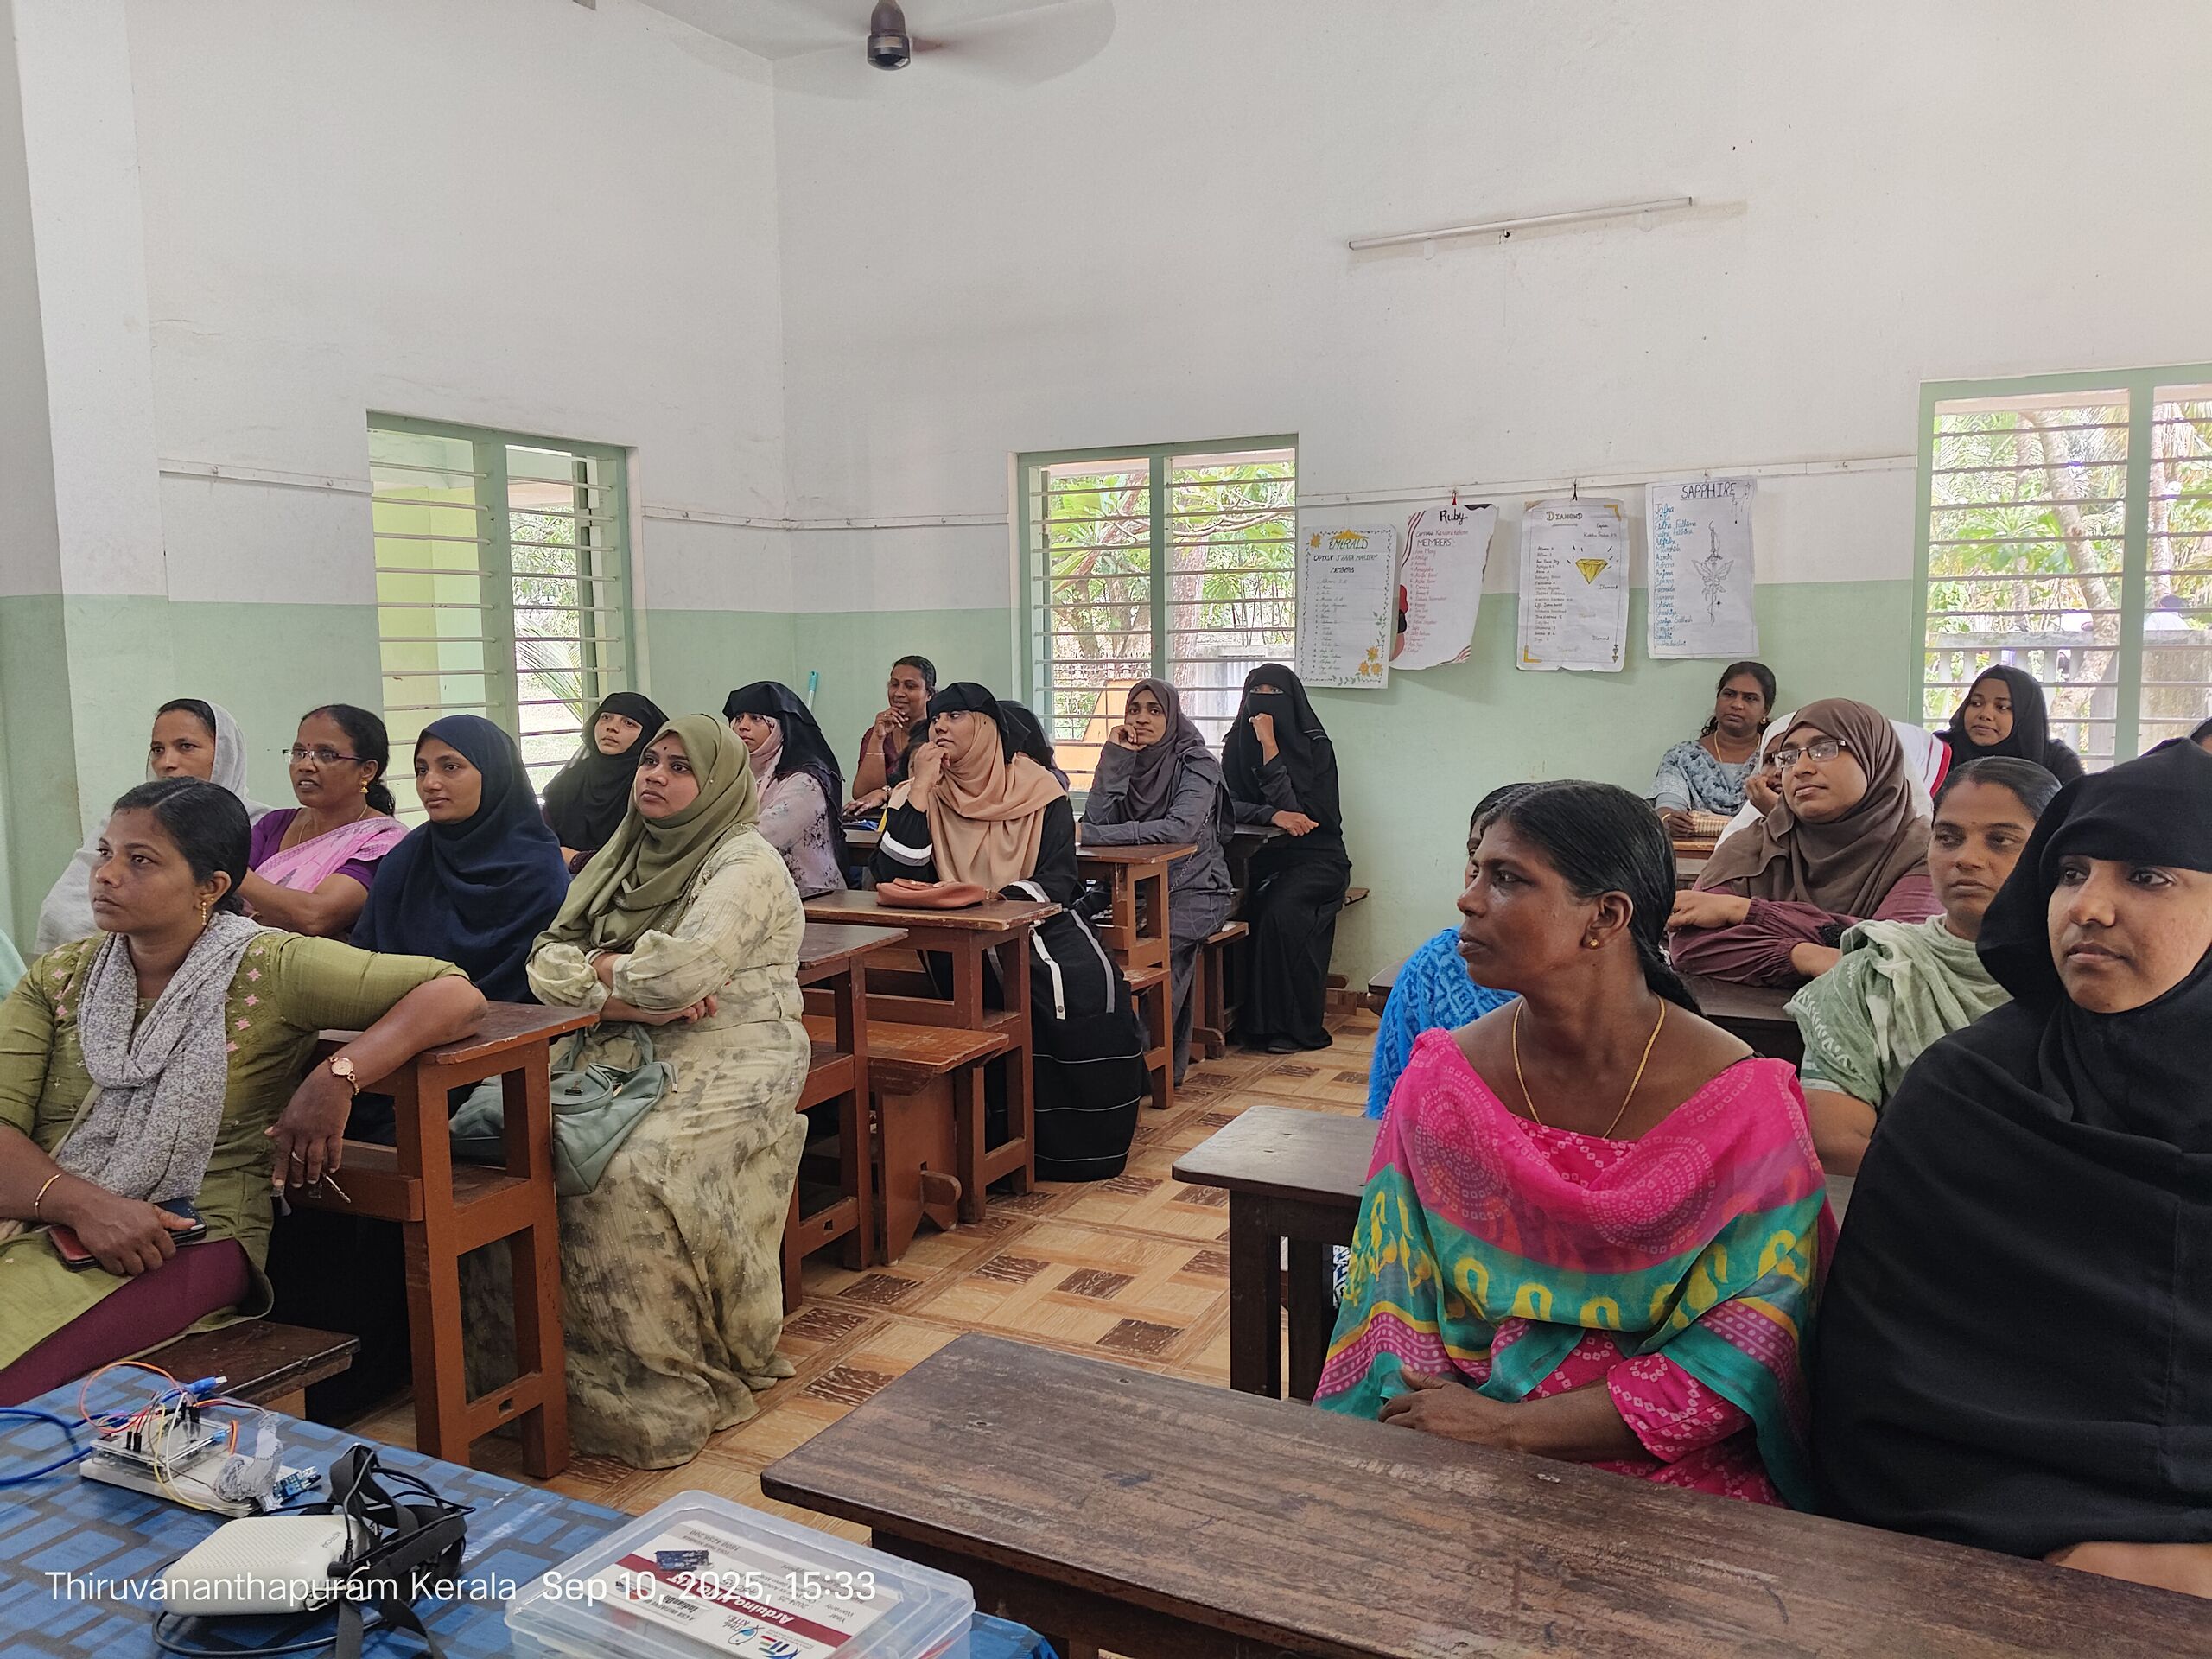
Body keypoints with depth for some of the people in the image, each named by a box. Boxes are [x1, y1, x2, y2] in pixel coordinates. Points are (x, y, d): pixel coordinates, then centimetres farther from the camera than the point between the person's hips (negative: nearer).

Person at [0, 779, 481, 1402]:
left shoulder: (269, 969, -1)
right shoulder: (56, 978, 12)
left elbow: (456, 994, -7)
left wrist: (337, 1077, -21)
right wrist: (84, 1204, -20)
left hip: (187, 1240, -4)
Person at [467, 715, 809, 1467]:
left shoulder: (745, 862, -8)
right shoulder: (623, 857, 17)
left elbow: (680, 971, -23)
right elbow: (546, 963, 8)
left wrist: (601, 966, -2)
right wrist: (633, 999, -11)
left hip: (729, 1058, -7)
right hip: (626, 1052, 7)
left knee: (631, 1174, -31)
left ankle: (672, 1390, -14)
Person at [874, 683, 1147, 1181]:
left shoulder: (1039, 791, 1)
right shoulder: (920, 792, 5)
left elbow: (1059, 883, -7)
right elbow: (894, 879, -9)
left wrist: (993, 897, -25)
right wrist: (920, 789, -12)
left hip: (1035, 928, 0)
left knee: (1089, 987, -27)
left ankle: (1078, 1143, -7)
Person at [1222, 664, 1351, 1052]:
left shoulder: (1315, 745, -7)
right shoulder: (1238, 744, 5)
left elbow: (1295, 809, -17)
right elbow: (1227, 804, -4)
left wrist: (1270, 748, -19)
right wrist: (1272, 815, -22)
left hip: (1314, 857, -3)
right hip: (1262, 857, 3)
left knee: (1280, 911, -31)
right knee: (1238, 904, -26)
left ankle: (1294, 1025, -17)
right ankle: (1249, 1019, -13)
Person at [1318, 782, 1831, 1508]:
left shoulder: (1747, 1106, -13)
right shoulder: (1436, 1084, -4)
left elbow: (1743, 1360, -14)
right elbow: (1399, 1311, -1)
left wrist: (1508, 1427, -18)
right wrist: (1439, 1442, -20)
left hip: (1672, 1464, -1)